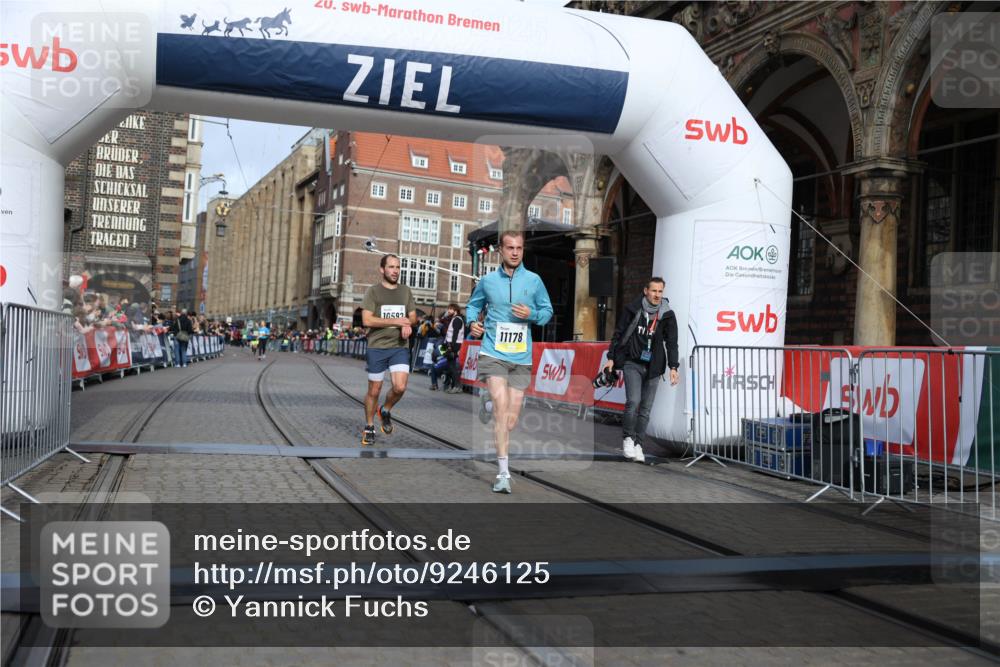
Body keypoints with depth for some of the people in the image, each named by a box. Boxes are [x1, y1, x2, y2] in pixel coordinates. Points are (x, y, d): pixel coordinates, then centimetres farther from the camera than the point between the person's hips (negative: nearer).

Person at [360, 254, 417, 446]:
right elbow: (367, 320, -12)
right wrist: (396, 321, -14)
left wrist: (408, 324, -8)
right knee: (374, 391, 4)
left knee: (400, 387, -12)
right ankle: (369, 428, 23)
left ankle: (386, 411, 19)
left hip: (400, 347, 3)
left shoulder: (405, 291, 11)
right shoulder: (373, 291, -3)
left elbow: (413, 316, 16)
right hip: (377, 347, -3)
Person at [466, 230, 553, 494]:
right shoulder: (487, 281, 5)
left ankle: (498, 453, 35)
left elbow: (548, 311, 13)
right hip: (493, 353, -2)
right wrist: (472, 321, 0)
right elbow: (474, 304, 21)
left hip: (521, 358, 2)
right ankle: (503, 473, -18)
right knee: (501, 405, -19)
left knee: (511, 419, 4)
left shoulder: (534, 281, 5)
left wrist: (532, 314, -8)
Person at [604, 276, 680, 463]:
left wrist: (673, 367, -7)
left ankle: (637, 443, 14)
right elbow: (618, 334, 4)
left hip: (653, 367, 3)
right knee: (634, 401, -17)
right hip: (632, 363, -2)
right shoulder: (632, 310, -3)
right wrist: (611, 358, 0)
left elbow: (671, 342, 2)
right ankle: (627, 438, 0)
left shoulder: (668, 315, 2)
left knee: (646, 408, 4)